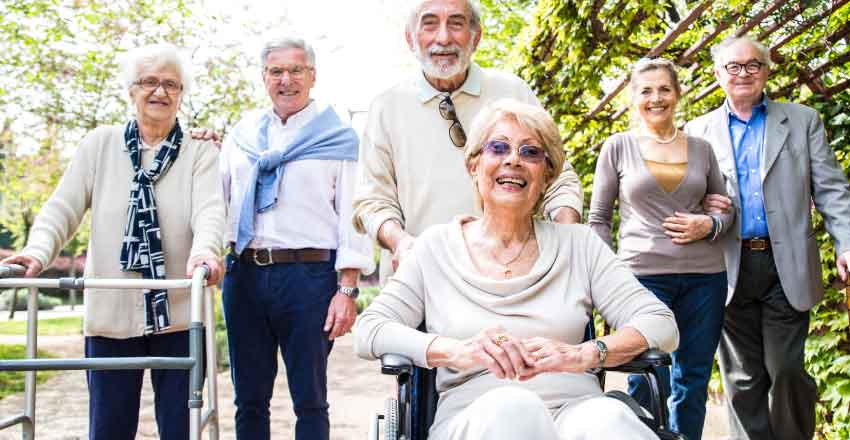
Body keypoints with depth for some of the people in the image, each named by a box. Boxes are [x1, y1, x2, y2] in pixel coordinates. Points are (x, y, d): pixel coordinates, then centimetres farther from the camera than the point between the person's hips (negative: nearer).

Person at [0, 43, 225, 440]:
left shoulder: (200, 152, 4)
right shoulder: (100, 144, 8)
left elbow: (209, 210, -13)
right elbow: (63, 208, 2)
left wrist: (204, 250, -35)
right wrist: (37, 251, -18)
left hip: (178, 314, -1)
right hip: (111, 313, 1)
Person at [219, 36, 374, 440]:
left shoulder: (338, 137, 4)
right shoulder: (242, 133, 16)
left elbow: (352, 215, -1)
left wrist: (348, 289, -8)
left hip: (309, 274, -3)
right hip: (244, 272, 4)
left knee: (309, 399, 2)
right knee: (249, 398, 10)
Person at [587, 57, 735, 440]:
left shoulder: (701, 148, 10)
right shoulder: (617, 146, 4)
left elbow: (727, 208, 16)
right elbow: (599, 217, 5)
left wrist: (709, 225, -6)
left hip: (705, 276, 3)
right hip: (643, 275, -3)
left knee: (694, 380, 10)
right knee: (648, 384, -3)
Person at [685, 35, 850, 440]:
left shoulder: (803, 121, 9)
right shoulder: (698, 130, 10)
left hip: (786, 266, -1)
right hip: (729, 267, 1)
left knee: (787, 370, 0)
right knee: (743, 378, 6)